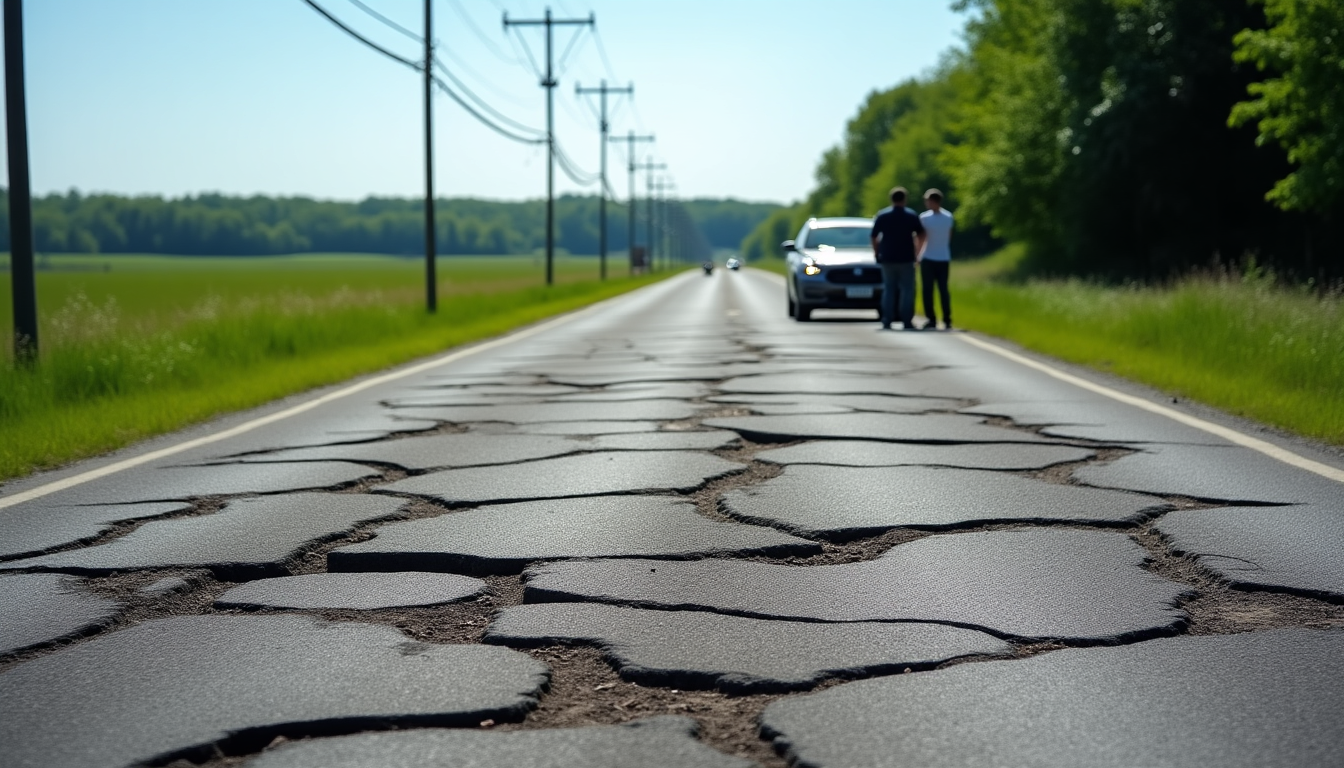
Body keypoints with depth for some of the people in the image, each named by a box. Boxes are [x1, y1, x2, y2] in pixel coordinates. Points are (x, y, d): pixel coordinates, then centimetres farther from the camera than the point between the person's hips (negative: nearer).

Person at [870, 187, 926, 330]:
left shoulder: (882, 215, 3)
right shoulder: (912, 216, 1)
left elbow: (873, 237, 2)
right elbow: (921, 236, 3)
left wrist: (877, 253, 12)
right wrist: (917, 253, 13)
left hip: (887, 259, 2)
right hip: (906, 259, -2)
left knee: (888, 290, 6)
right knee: (907, 290, 1)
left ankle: (887, 321, 1)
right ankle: (906, 321, -5)